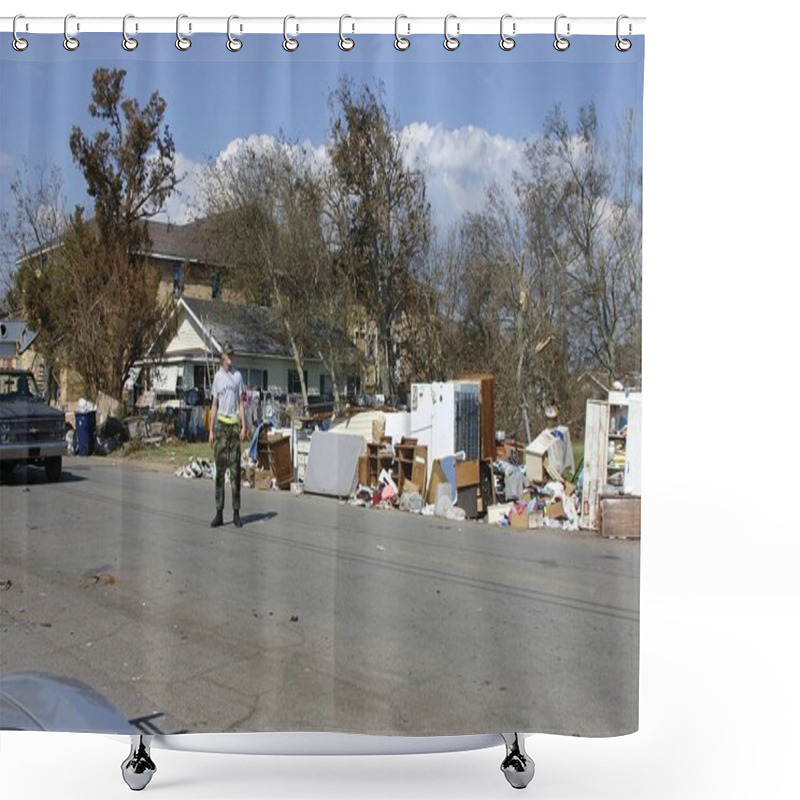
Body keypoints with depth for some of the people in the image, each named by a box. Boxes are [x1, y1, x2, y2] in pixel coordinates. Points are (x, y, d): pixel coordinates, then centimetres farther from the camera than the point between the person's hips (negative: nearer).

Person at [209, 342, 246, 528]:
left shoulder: (238, 375, 7)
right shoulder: (218, 376, 8)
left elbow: (241, 402, 6)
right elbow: (214, 404, 8)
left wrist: (243, 426, -3)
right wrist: (211, 430, 3)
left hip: (235, 423, 0)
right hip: (221, 423, 1)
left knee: (236, 468, 0)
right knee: (220, 467, 1)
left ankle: (236, 512, 4)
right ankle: (219, 512, 4)